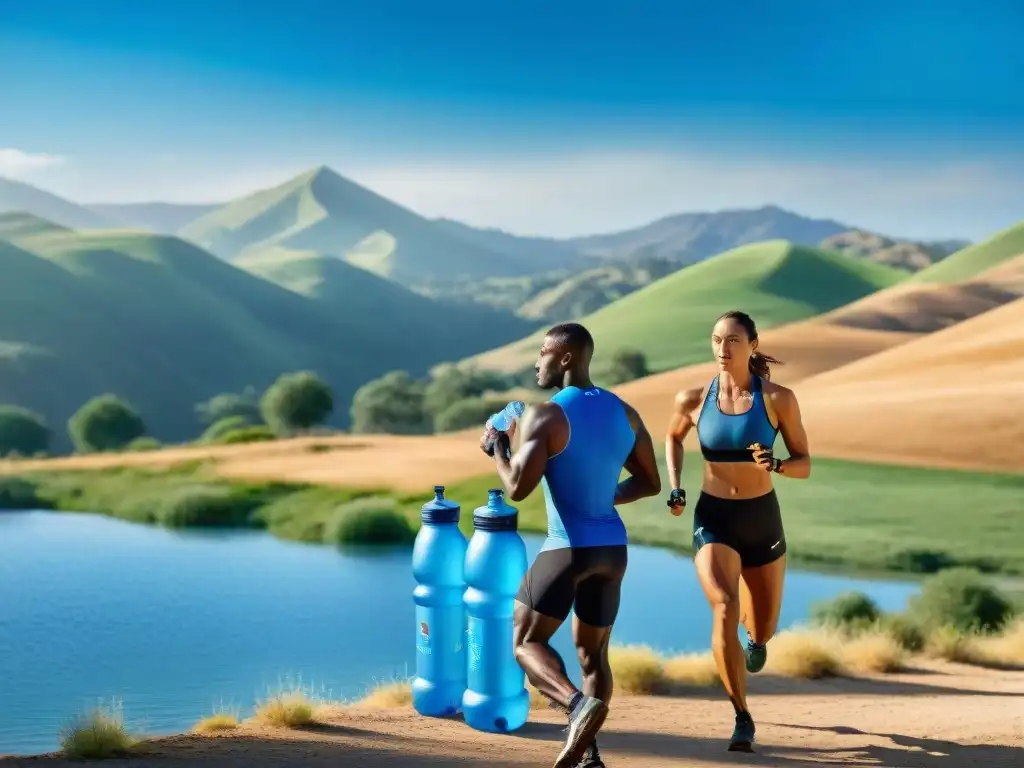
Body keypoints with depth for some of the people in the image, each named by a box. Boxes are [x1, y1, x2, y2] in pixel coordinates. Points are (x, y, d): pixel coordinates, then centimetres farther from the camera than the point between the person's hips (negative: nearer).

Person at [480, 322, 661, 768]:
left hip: (567, 547, -6)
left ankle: (579, 704, -22)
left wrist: (497, 450, 2)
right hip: (613, 548, 6)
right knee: (593, 653, 17)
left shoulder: (544, 417, -12)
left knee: (527, 643, 4)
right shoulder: (624, 413, 8)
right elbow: (650, 483, 13)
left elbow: (517, 488, -16)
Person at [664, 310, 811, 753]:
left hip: (762, 520, 1)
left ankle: (756, 637, 55)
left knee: (762, 632, 13)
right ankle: (743, 719, -14)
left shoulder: (778, 399, -10)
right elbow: (673, 437, 17)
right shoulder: (693, 399, -5)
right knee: (724, 609, -26)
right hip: (713, 520, -1)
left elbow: (805, 466, -4)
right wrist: (675, 488, 4)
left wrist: (774, 464, -26)